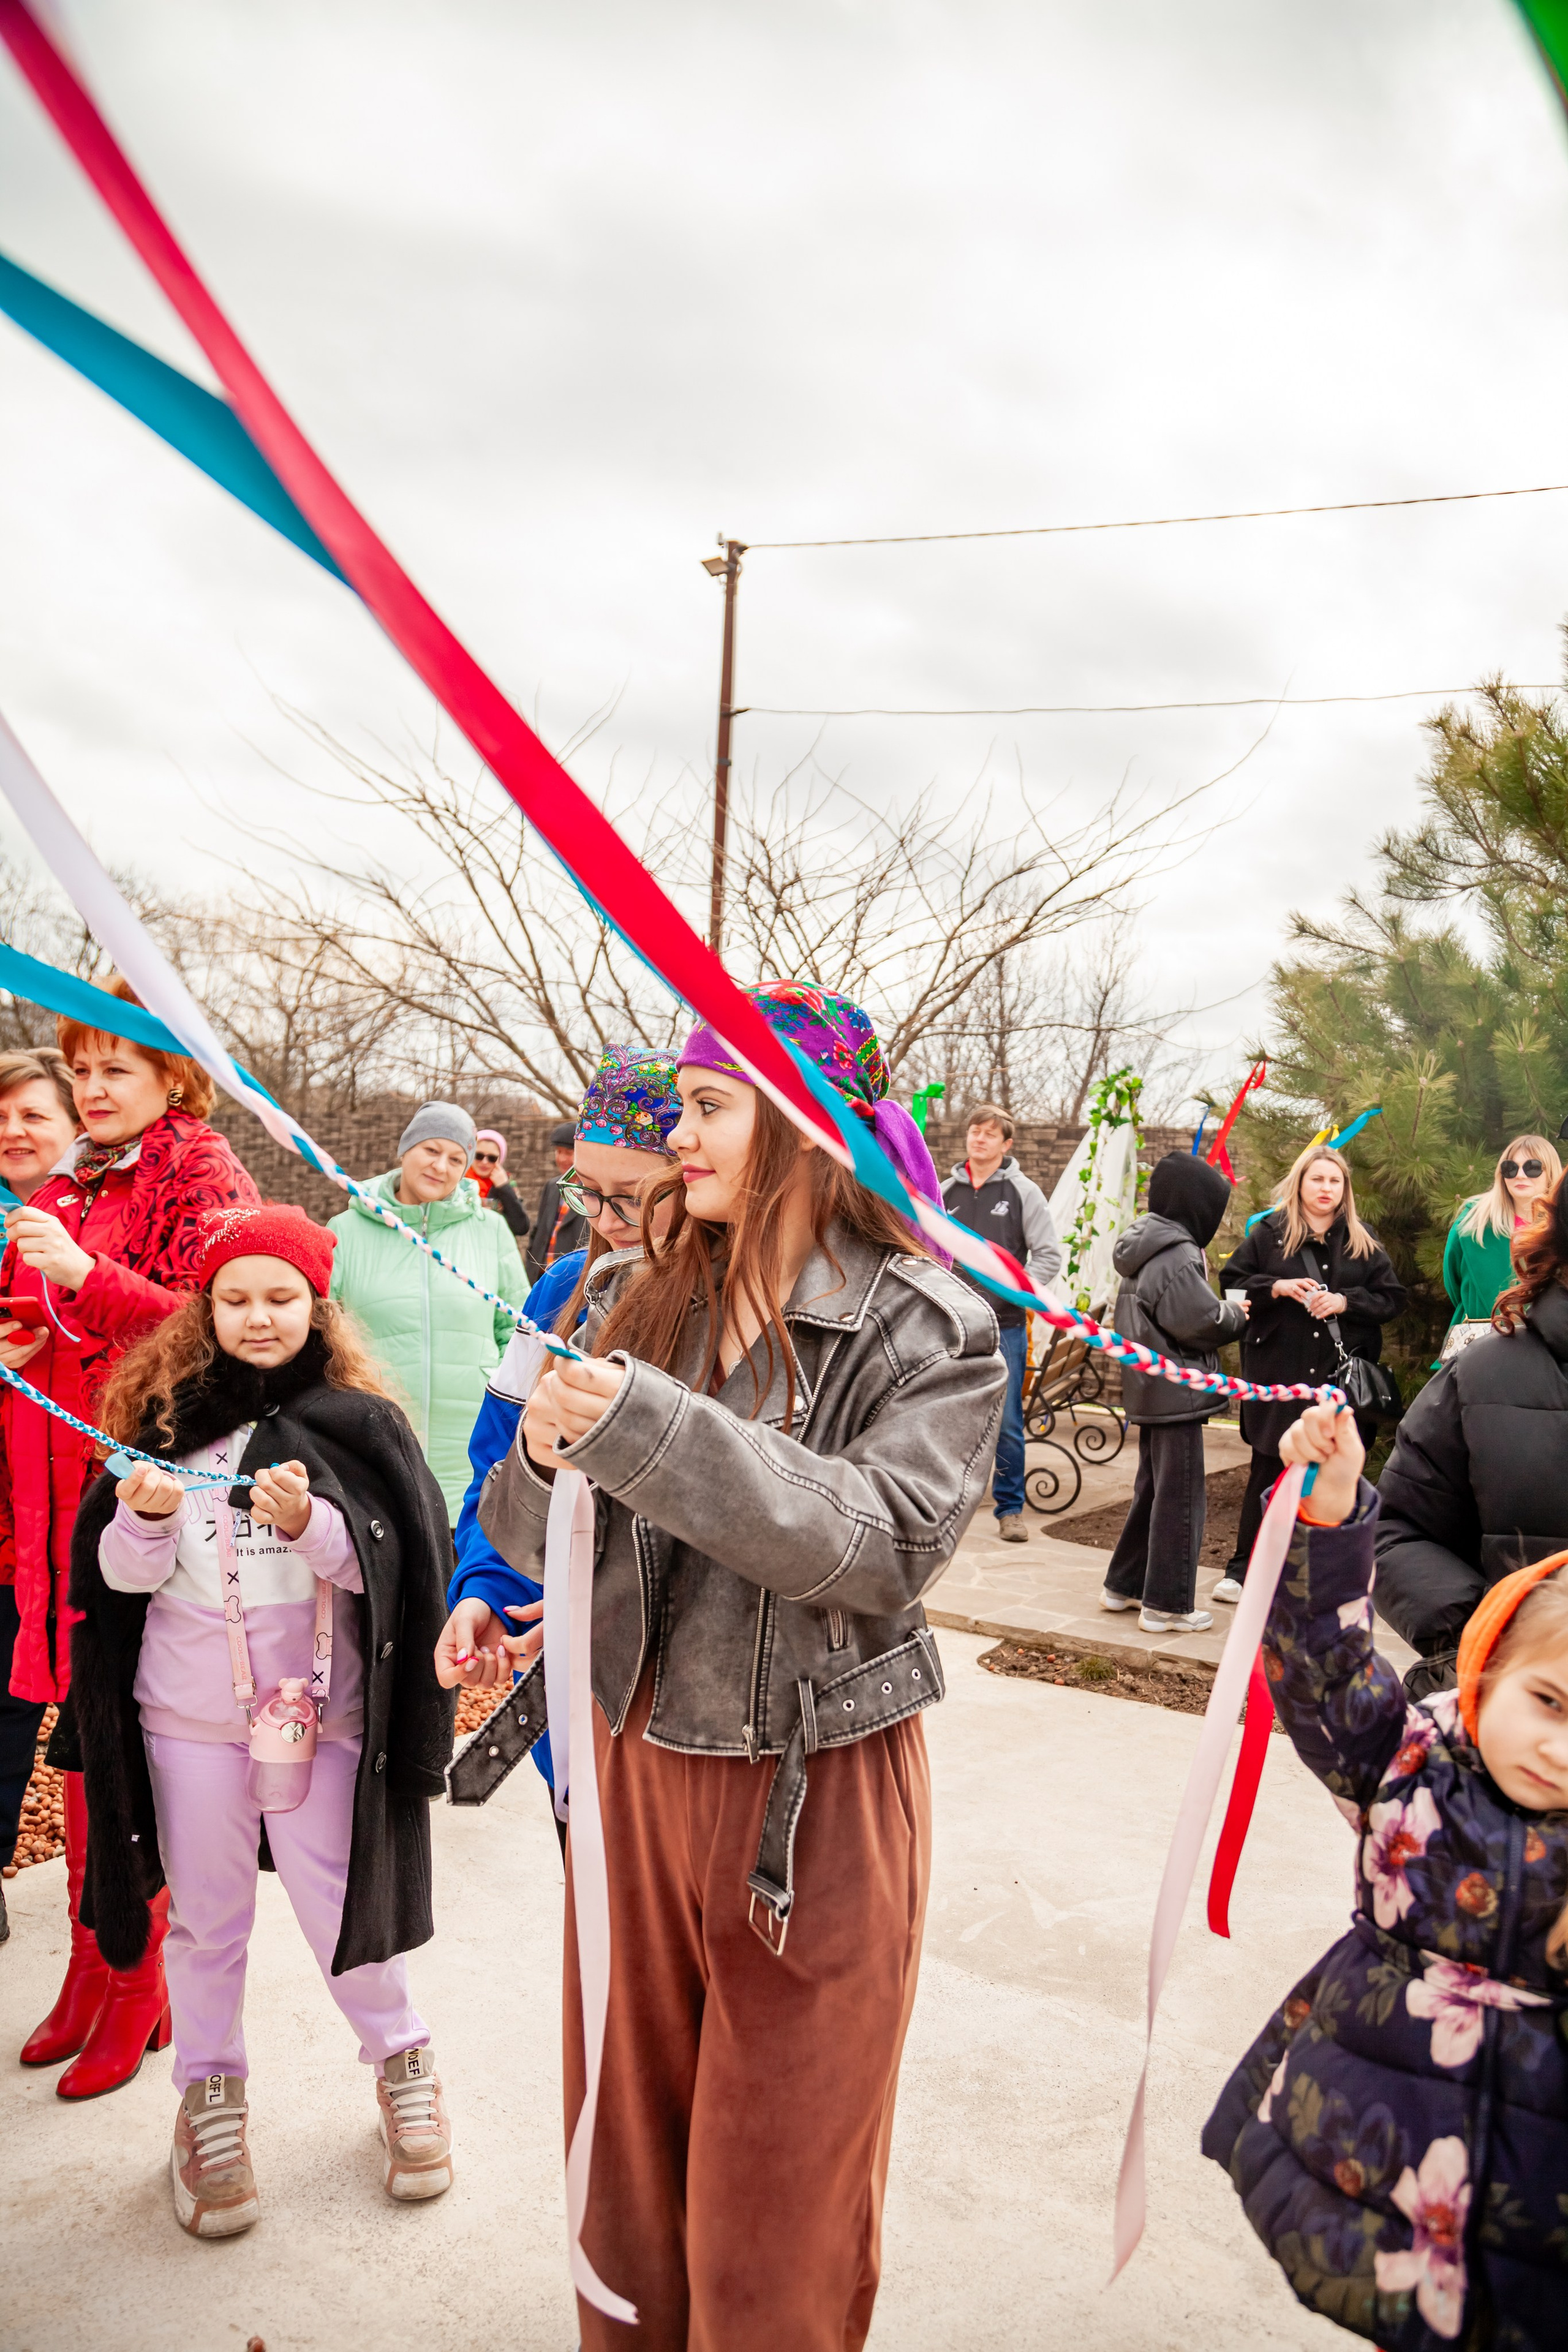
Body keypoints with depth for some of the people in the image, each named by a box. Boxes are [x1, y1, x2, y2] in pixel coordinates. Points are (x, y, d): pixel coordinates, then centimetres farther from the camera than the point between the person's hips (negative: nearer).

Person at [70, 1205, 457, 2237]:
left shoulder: (356, 1421, -6)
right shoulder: (166, 1417, 0)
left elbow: (396, 1563, -9)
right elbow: (118, 1574, 1)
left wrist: (311, 1523, -25)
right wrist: (145, 1517, -20)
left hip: (319, 1712, -2)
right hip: (188, 1714, 2)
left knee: (337, 1902, 10)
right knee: (206, 1913, 15)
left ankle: (403, 2060, 34)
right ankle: (211, 2094, 35)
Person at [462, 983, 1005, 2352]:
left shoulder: (926, 1328, -10)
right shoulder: (633, 1299, 2)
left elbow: (887, 1545, -23)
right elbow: (537, 1542, 4)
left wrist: (653, 1428, -30)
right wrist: (545, 1459, -20)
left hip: (815, 1790, -4)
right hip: (635, 1761, 4)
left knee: (778, 2186, 12)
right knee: (628, 2132, 21)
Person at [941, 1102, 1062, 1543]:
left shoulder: (1023, 1192, 0)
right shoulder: (945, 1192, 8)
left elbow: (1049, 1255, -2)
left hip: (1005, 1326, -2)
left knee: (1007, 1423, 2)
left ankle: (1010, 1508, 14)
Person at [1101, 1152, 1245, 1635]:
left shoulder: (1144, 1250, 9)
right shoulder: (1177, 1258, -20)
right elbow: (1202, 1322, -22)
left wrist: (1226, 1311, 3)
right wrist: (1237, 1315, -3)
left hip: (1148, 1389, 10)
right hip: (1176, 1392, -10)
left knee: (1153, 1488, 20)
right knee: (1181, 1497, 0)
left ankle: (1125, 1585, 28)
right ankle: (1167, 1604, 6)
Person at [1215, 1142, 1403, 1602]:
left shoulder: (1363, 1242, 8)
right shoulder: (1269, 1233, 4)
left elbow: (1392, 1298, 5)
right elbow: (1232, 1281, 3)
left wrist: (1345, 1301, -11)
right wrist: (1276, 1288, -12)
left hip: (1342, 1374, 1)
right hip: (1279, 1371, -1)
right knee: (1269, 1470, 4)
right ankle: (1243, 1570, 13)